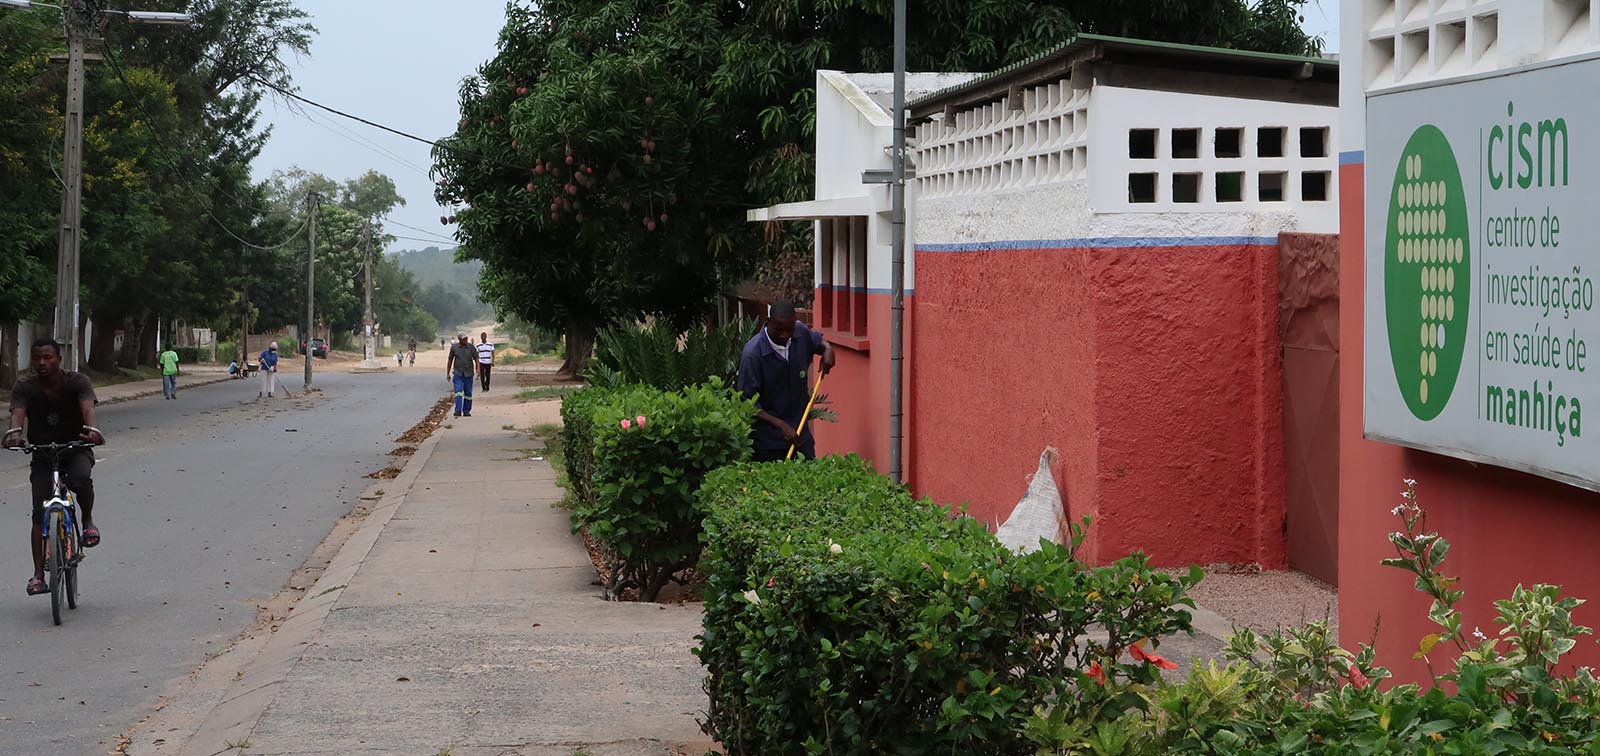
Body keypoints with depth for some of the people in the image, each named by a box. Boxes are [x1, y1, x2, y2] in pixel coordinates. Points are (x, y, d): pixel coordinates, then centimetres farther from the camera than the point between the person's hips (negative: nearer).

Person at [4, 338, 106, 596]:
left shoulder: (77, 382, -13)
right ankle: (38, 575, -7)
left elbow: (87, 407, -31)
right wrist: (15, 433, -51)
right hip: (42, 453, 2)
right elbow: (18, 412, -27)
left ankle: (88, 521, -4)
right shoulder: (25, 388, -9)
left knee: (80, 480, -35)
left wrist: (91, 430, -53)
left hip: (75, 448, -2)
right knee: (40, 513, -9)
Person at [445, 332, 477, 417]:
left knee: (468, 393, 6)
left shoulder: (471, 347, -1)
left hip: (468, 374, 1)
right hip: (458, 374, -1)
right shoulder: (454, 347, 0)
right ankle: (458, 411, -22)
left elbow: (476, 358, 2)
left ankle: (466, 411, 16)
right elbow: (450, 360, 9)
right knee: (458, 392, -15)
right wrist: (448, 373, 10)